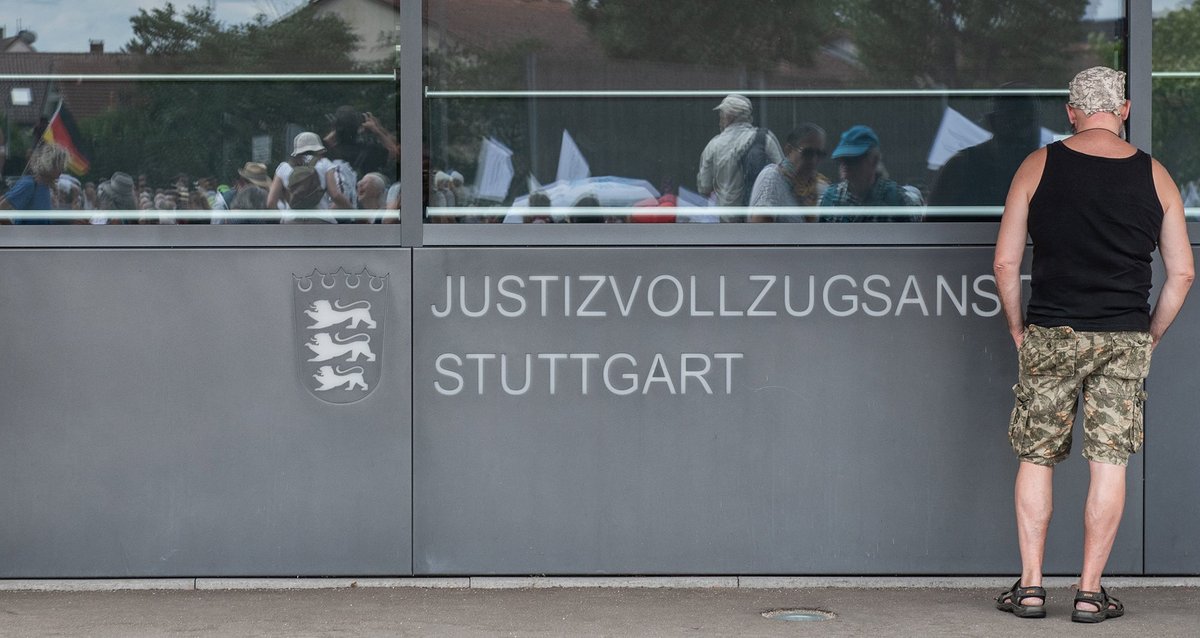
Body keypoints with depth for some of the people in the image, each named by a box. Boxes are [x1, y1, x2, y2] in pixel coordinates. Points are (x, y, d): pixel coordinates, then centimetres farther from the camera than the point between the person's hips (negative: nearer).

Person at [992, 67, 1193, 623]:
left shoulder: (1038, 166, 0)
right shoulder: (1154, 176, 3)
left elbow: (1005, 262, 0)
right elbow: (1182, 273, 5)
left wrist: (1018, 330, 11)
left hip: (1050, 335, -1)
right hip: (1125, 339, 1)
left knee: (1036, 457, 9)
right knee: (1109, 462, 4)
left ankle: (1030, 585, 9)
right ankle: (1090, 592, 5)